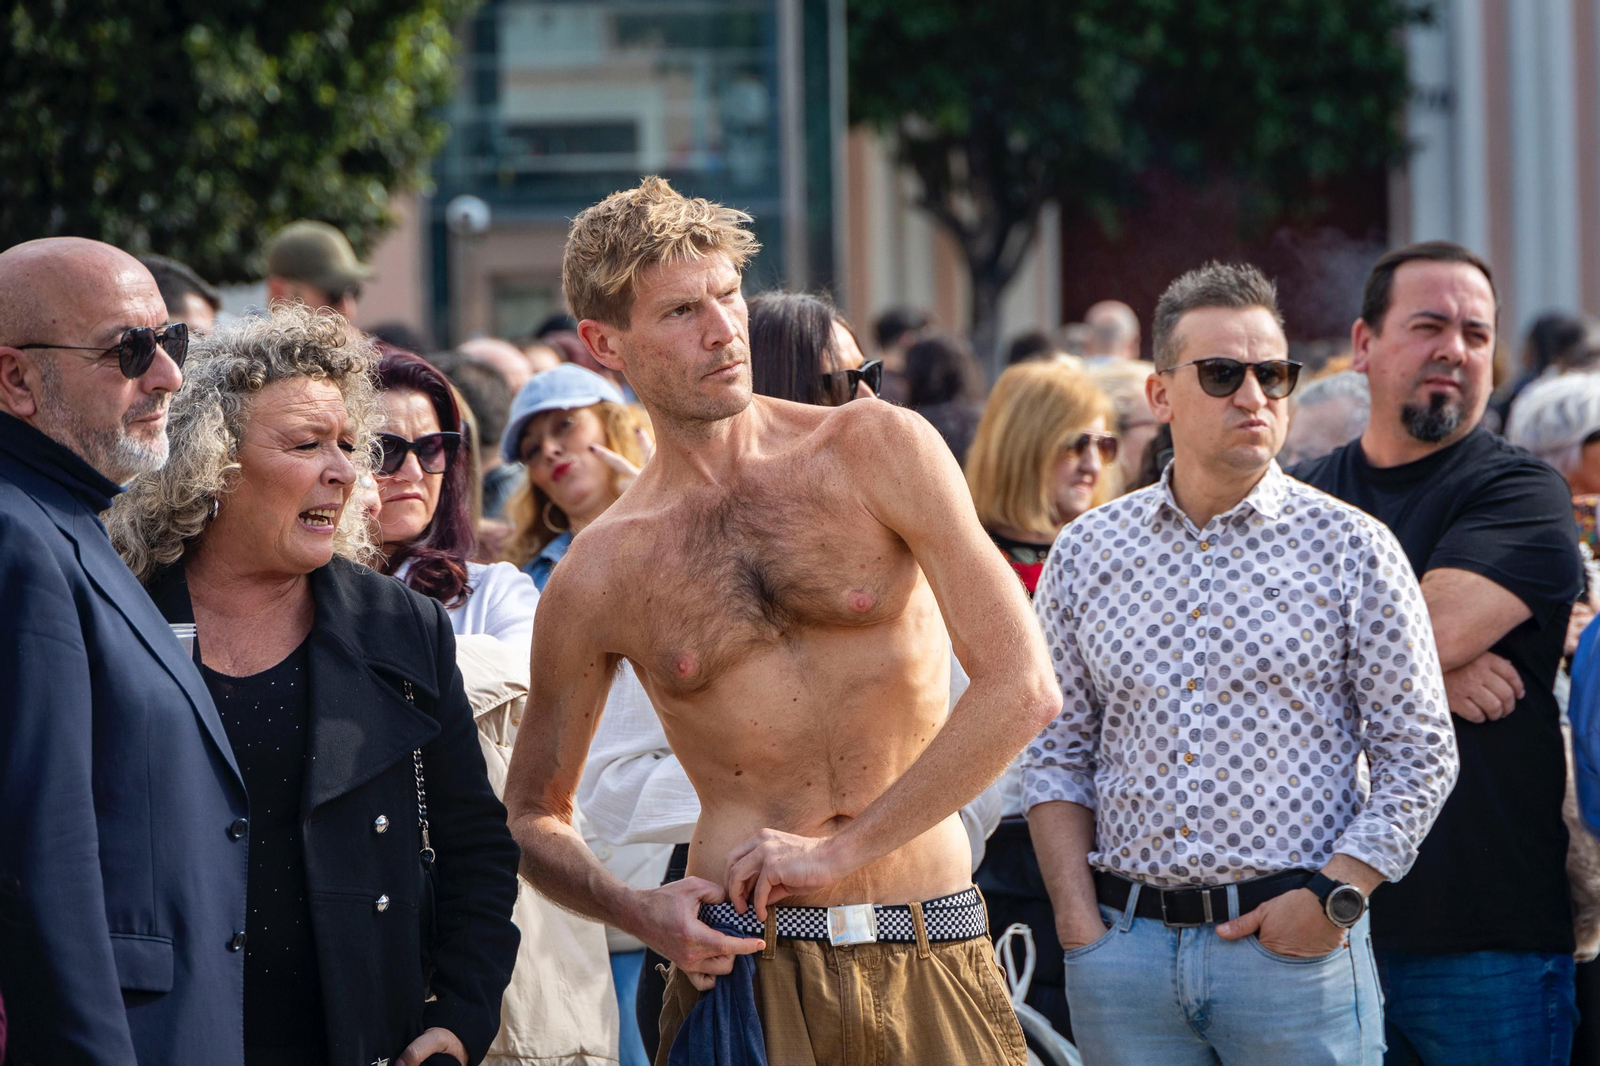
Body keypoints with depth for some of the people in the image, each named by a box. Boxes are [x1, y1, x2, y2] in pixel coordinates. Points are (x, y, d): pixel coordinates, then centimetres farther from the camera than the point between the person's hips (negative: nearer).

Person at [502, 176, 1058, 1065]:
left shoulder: (878, 451, 0)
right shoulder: (601, 576, 4)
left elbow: (1023, 689, -6)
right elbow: (536, 816, 16)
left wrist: (845, 847, -10)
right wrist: (638, 911, -5)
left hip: (935, 961, 0)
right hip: (746, 970, 0)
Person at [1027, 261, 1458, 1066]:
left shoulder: (1352, 549, 1)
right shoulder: (1086, 554, 8)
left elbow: (1419, 757, 1)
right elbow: (1056, 754, 11)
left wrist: (1333, 895, -9)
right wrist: (1078, 921, 0)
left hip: (1296, 945, -2)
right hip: (1125, 949, 2)